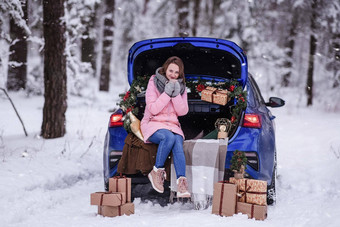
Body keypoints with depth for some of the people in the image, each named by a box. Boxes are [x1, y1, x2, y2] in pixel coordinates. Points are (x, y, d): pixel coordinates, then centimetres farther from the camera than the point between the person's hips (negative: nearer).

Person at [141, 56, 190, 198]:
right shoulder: (154, 83, -2)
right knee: (169, 138, -37)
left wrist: (176, 94, -12)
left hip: (172, 125, 3)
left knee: (178, 143, -31)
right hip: (152, 124, -3)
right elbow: (153, 109, -10)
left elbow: (182, 111, 2)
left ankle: (181, 183, -44)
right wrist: (167, 93, -18)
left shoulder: (181, 87, 11)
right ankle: (157, 172, -20)